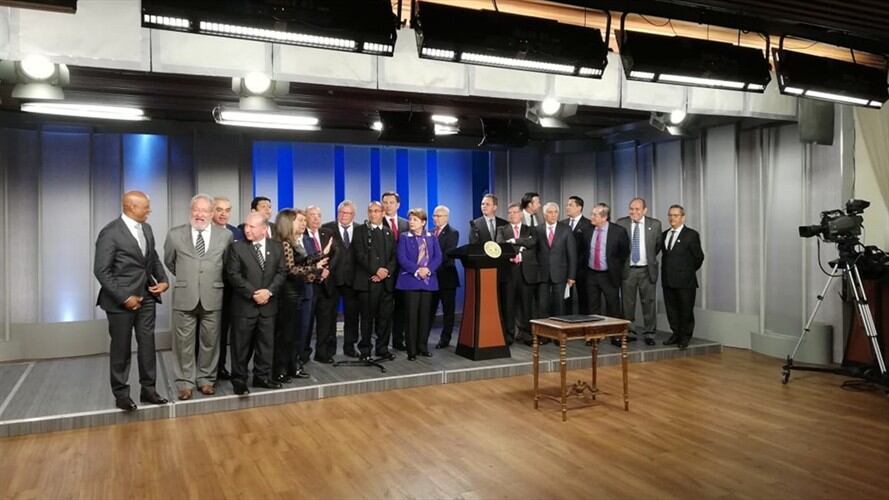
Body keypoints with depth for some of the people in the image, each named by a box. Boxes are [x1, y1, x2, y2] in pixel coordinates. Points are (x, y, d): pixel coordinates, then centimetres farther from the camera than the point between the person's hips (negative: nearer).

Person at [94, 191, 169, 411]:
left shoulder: (146, 228, 7)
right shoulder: (110, 233, -15)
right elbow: (101, 271, -16)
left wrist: (163, 280, 1)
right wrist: (124, 297, -18)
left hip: (146, 297, 6)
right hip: (121, 300, -6)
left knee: (147, 344, 9)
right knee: (121, 348, 7)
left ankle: (148, 389, 20)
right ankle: (121, 393, 21)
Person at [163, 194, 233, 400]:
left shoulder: (225, 235, 0)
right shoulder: (175, 234, 0)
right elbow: (169, 262, 16)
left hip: (212, 298, 0)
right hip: (184, 297, 0)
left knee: (210, 342, 9)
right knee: (184, 342, 6)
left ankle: (206, 379, 24)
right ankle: (185, 382, 19)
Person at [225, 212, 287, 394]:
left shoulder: (277, 247, 5)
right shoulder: (237, 247, -4)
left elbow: (281, 272, 3)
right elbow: (233, 275, -9)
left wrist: (269, 291, -12)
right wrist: (253, 294, -16)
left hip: (268, 304, 3)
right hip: (244, 304, -3)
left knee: (266, 343, 10)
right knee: (241, 345, 4)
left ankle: (262, 376, 23)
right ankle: (239, 379, 16)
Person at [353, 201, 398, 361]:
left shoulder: (388, 232, 18)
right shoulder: (360, 230, 5)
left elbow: (394, 256, 11)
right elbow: (360, 255, -7)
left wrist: (386, 272, -6)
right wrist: (376, 270, -14)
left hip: (386, 281, 4)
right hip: (367, 281, -3)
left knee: (385, 316, 4)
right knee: (367, 317, 0)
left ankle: (382, 348, 13)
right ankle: (365, 349, 10)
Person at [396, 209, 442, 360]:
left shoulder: (432, 238, 10)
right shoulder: (404, 237, 3)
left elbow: (438, 257, 1)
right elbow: (402, 258, -7)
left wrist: (428, 269, -15)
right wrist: (416, 271, -18)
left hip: (428, 281, 3)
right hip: (410, 281, -3)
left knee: (425, 315, 6)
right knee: (411, 315, -3)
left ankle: (423, 347, 16)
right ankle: (411, 350, 2)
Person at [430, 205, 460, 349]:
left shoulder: (453, 233, -4)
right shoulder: (430, 233, 14)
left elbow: (448, 254, -15)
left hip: (446, 276, -5)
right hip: (432, 276, 5)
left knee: (448, 310, 4)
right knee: (429, 309, 8)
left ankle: (445, 339, 11)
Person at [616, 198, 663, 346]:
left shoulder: (655, 224, 0)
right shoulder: (621, 223, -1)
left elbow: (659, 244, 12)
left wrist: (651, 258, 13)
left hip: (647, 270, 0)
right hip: (627, 270, 0)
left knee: (649, 302, 4)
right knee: (627, 303, 7)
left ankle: (649, 334, 15)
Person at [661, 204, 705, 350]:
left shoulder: (691, 235, -5)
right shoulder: (664, 234, 12)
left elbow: (699, 257, -1)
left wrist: (689, 271, 6)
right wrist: (666, 271, 8)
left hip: (685, 281, -5)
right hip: (668, 280, 5)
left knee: (686, 310, 4)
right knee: (671, 309, 11)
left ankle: (685, 337, 17)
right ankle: (676, 334, 24)